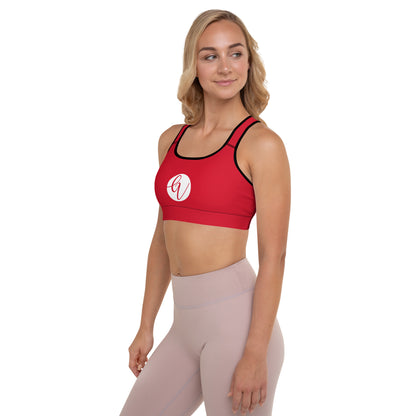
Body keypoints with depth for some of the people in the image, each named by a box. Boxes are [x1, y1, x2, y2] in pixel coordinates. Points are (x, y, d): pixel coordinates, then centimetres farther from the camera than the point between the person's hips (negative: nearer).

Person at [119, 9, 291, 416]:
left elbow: (273, 256, -11)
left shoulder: (262, 144, -7)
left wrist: (256, 355, -16)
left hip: (236, 315, -6)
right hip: (185, 322, 7)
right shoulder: (172, 140, 11)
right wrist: (146, 327, 16)